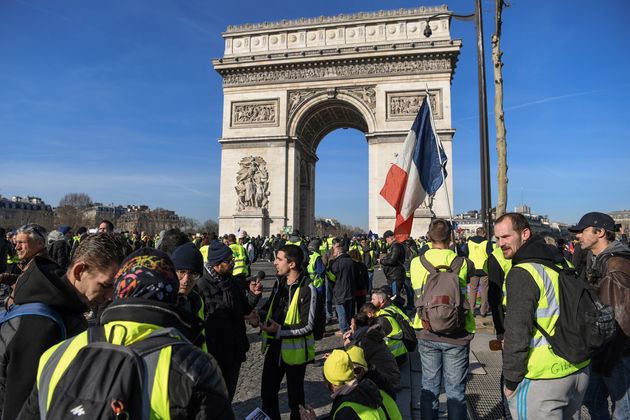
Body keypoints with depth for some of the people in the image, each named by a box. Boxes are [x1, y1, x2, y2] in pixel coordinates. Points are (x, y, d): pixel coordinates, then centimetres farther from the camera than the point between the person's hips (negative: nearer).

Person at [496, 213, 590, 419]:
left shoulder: (522, 273, -19)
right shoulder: (564, 265, 7)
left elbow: (517, 332, -21)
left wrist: (510, 380, -10)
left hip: (542, 379, -8)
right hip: (580, 370, 9)